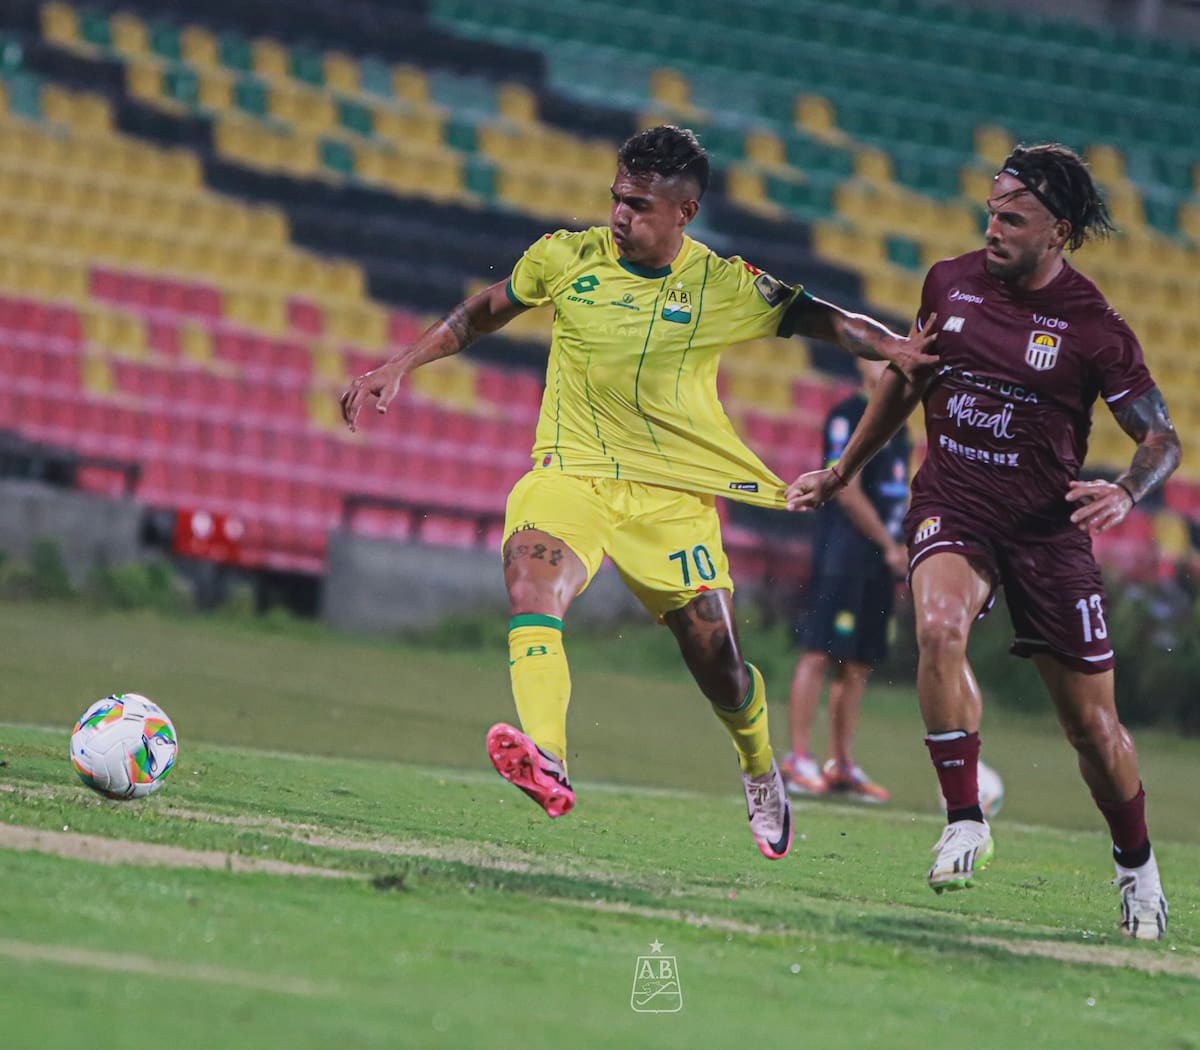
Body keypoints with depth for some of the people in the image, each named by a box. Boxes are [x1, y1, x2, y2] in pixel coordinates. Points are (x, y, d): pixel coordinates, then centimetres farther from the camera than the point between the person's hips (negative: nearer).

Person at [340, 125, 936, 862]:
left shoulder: (725, 287, -3)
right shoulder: (567, 259, 1)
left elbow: (823, 319, 3)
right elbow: (483, 313, 16)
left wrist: (893, 346, -16)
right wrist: (399, 369, 12)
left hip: (673, 493, 0)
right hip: (572, 471, 0)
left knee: (719, 668, 2)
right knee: (532, 577, -33)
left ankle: (760, 768, 37)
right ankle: (547, 764, -50)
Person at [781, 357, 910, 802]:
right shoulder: (848, 416, -9)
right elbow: (848, 493, -14)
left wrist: (900, 551, 8)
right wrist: (890, 546, -11)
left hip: (879, 561, 9)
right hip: (842, 554, -9)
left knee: (858, 663, 8)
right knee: (819, 652, -9)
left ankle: (841, 765, 11)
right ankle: (798, 758, -8)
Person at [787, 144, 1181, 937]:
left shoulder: (1095, 329, -9)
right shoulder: (950, 283, 2)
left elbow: (1163, 439, -4)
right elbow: (905, 378, 19)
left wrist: (1126, 493, -25)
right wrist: (842, 472, 24)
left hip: (1047, 526, -2)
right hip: (952, 506, 2)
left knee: (1092, 723, 2)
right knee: (940, 627, -32)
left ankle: (1138, 868, 27)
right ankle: (966, 821, -22)